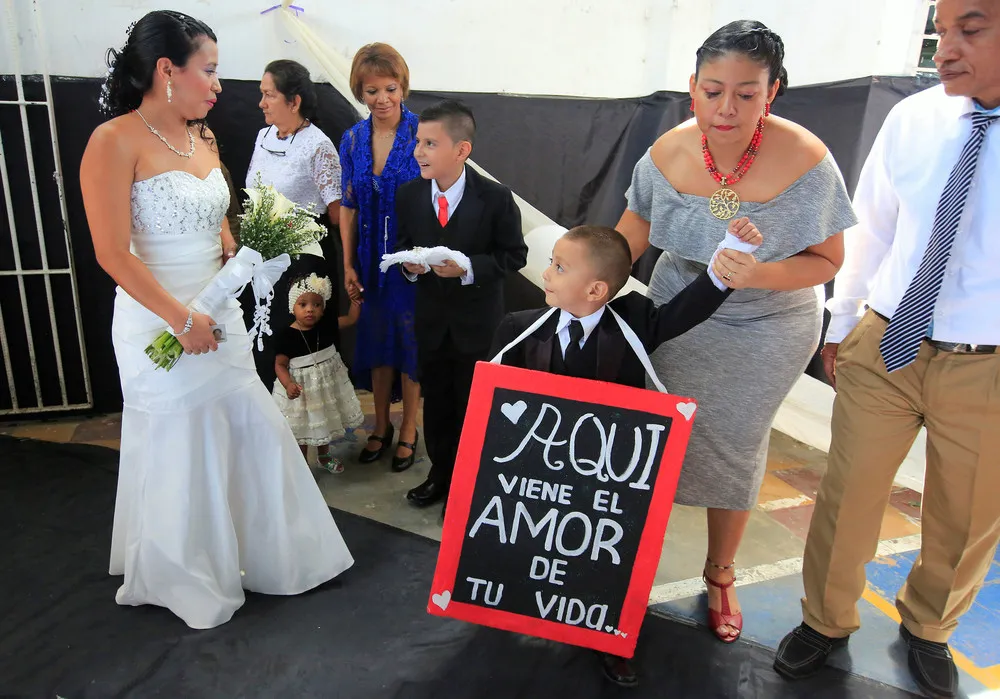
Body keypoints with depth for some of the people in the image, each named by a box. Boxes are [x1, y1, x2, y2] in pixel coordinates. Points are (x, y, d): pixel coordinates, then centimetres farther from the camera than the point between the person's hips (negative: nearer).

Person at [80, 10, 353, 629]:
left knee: (254, 432, 12)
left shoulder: (204, 139, 8)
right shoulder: (116, 142, -13)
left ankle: (269, 555, 34)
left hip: (220, 316, 7)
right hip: (160, 324, -7)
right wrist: (182, 319, -18)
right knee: (179, 453, 8)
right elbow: (114, 253, -17)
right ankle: (184, 580, 33)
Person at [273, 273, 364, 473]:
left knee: (325, 422, 24)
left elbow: (351, 319, 3)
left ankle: (324, 456, 48)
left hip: (326, 384, 5)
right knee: (301, 429, 10)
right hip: (301, 388, -4)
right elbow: (280, 365, -15)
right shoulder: (287, 337, -20)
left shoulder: (327, 326, -8)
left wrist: (356, 299, -9)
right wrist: (288, 384, -31)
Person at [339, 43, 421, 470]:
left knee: (411, 340, 7)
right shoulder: (353, 140, 3)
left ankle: (408, 432, 25)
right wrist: (348, 264, 4)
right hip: (371, 259, 5)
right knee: (375, 339, 14)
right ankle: (381, 427, 33)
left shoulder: (421, 135, -11)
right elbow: (348, 206, 7)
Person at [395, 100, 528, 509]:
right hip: (430, 319, 4)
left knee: (473, 406, 10)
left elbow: (514, 255, -11)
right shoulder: (409, 195, -4)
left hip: (477, 322, -4)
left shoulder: (495, 198, -16)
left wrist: (469, 268, -25)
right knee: (435, 403, 18)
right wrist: (408, 264, -13)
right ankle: (440, 474, 39)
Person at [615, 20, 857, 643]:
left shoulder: (804, 160, -23)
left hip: (768, 331, -2)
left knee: (734, 451, 10)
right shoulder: (668, 153, -15)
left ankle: (721, 576, 34)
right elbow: (632, 235, -1)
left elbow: (827, 261, -15)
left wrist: (760, 275, -33)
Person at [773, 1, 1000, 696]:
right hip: (883, 347, 1)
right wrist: (842, 323, 12)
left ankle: (928, 627, 47)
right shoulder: (912, 119, -5)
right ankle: (826, 621, 36)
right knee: (847, 495, 10)